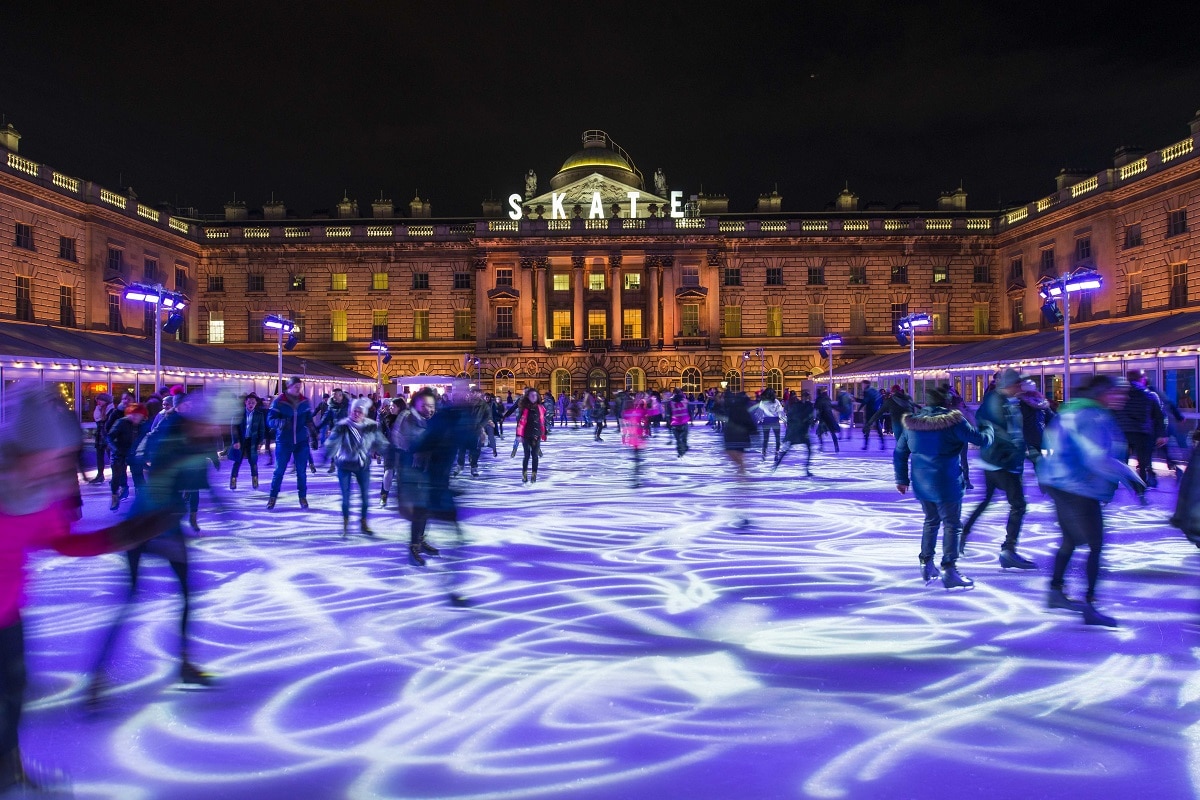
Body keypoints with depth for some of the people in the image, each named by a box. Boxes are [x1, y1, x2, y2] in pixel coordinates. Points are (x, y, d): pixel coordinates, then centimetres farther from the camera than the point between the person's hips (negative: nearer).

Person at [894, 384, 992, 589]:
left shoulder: (912, 422, 4)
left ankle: (926, 564, 26)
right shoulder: (953, 422, -13)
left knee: (931, 521, 21)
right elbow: (980, 439, -8)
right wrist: (989, 430, 16)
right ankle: (949, 571, 2)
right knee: (951, 524, 3)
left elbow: (899, 452, 10)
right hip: (946, 483, -6)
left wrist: (902, 479, 18)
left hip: (922, 483, 6)